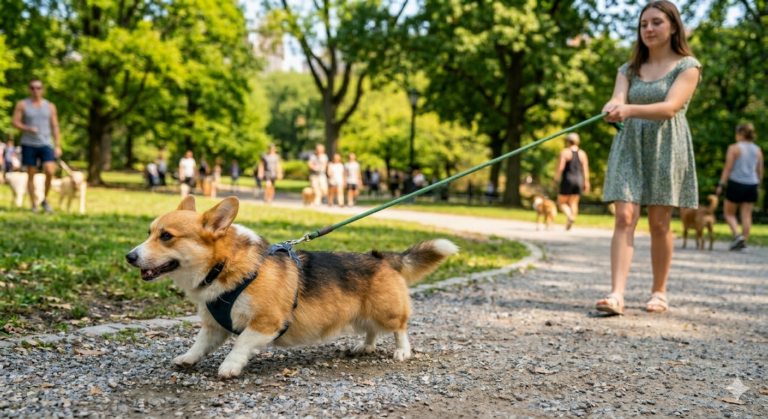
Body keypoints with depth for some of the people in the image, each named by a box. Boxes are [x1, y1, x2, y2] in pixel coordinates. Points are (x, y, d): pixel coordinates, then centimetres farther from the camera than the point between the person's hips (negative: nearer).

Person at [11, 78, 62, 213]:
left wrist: (58, 146, 1)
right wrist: (28, 129, -19)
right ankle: (34, 204, 11)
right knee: (31, 175, 2)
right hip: (28, 145, -1)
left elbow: (55, 127, 8)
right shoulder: (22, 104, 2)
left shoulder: (50, 106, 8)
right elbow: (15, 123, -1)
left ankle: (45, 199, 4)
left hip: (46, 144, 1)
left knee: (50, 171, -16)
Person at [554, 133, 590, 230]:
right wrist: (586, 183, 8)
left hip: (567, 179, -4)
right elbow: (585, 169, 3)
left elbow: (560, 168, -13)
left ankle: (570, 216, -19)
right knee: (574, 203, 7)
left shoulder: (565, 152, -6)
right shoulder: (582, 153, 6)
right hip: (578, 180, 4)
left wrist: (556, 179, -2)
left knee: (562, 202, 6)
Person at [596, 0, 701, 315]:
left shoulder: (687, 66, 1)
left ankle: (659, 292, 17)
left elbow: (670, 107, -15)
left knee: (659, 223, 2)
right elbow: (618, 98, -5)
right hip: (629, 147, 3)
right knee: (624, 218, -10)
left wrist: (630, 110, -32)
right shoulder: (629, 70, 14)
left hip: (666, 147, -2)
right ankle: (616, 294, -17)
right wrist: (612, 107, -30)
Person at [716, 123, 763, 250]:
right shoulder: (758, 150, 8)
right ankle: (744, 241, 1)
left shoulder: (734, 148, -7)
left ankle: (737, 235, -11)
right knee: (746, 215, 5)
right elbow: (760, 171, 10)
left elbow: (728, 168, -11)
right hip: (752, 185, 4)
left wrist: (721, 185, -10)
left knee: (729, 213, 8)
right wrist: (758, 186, 19)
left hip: (736, 184, -4)